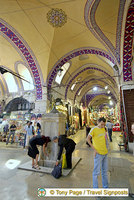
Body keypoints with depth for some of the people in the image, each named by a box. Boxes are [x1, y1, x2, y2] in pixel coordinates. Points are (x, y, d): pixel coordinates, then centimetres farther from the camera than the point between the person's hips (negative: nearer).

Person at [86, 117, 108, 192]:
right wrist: (94, 149, -15)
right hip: (98, 153, -6)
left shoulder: (103, 129, 5)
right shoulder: (94, 129, -15)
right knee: (96, 172, 4)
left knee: (105, 171, 20)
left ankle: (105, 186, 38)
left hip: (105, 153, 7)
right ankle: (95, 188, 22)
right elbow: (88, 139, -13)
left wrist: (106, 148, 12)